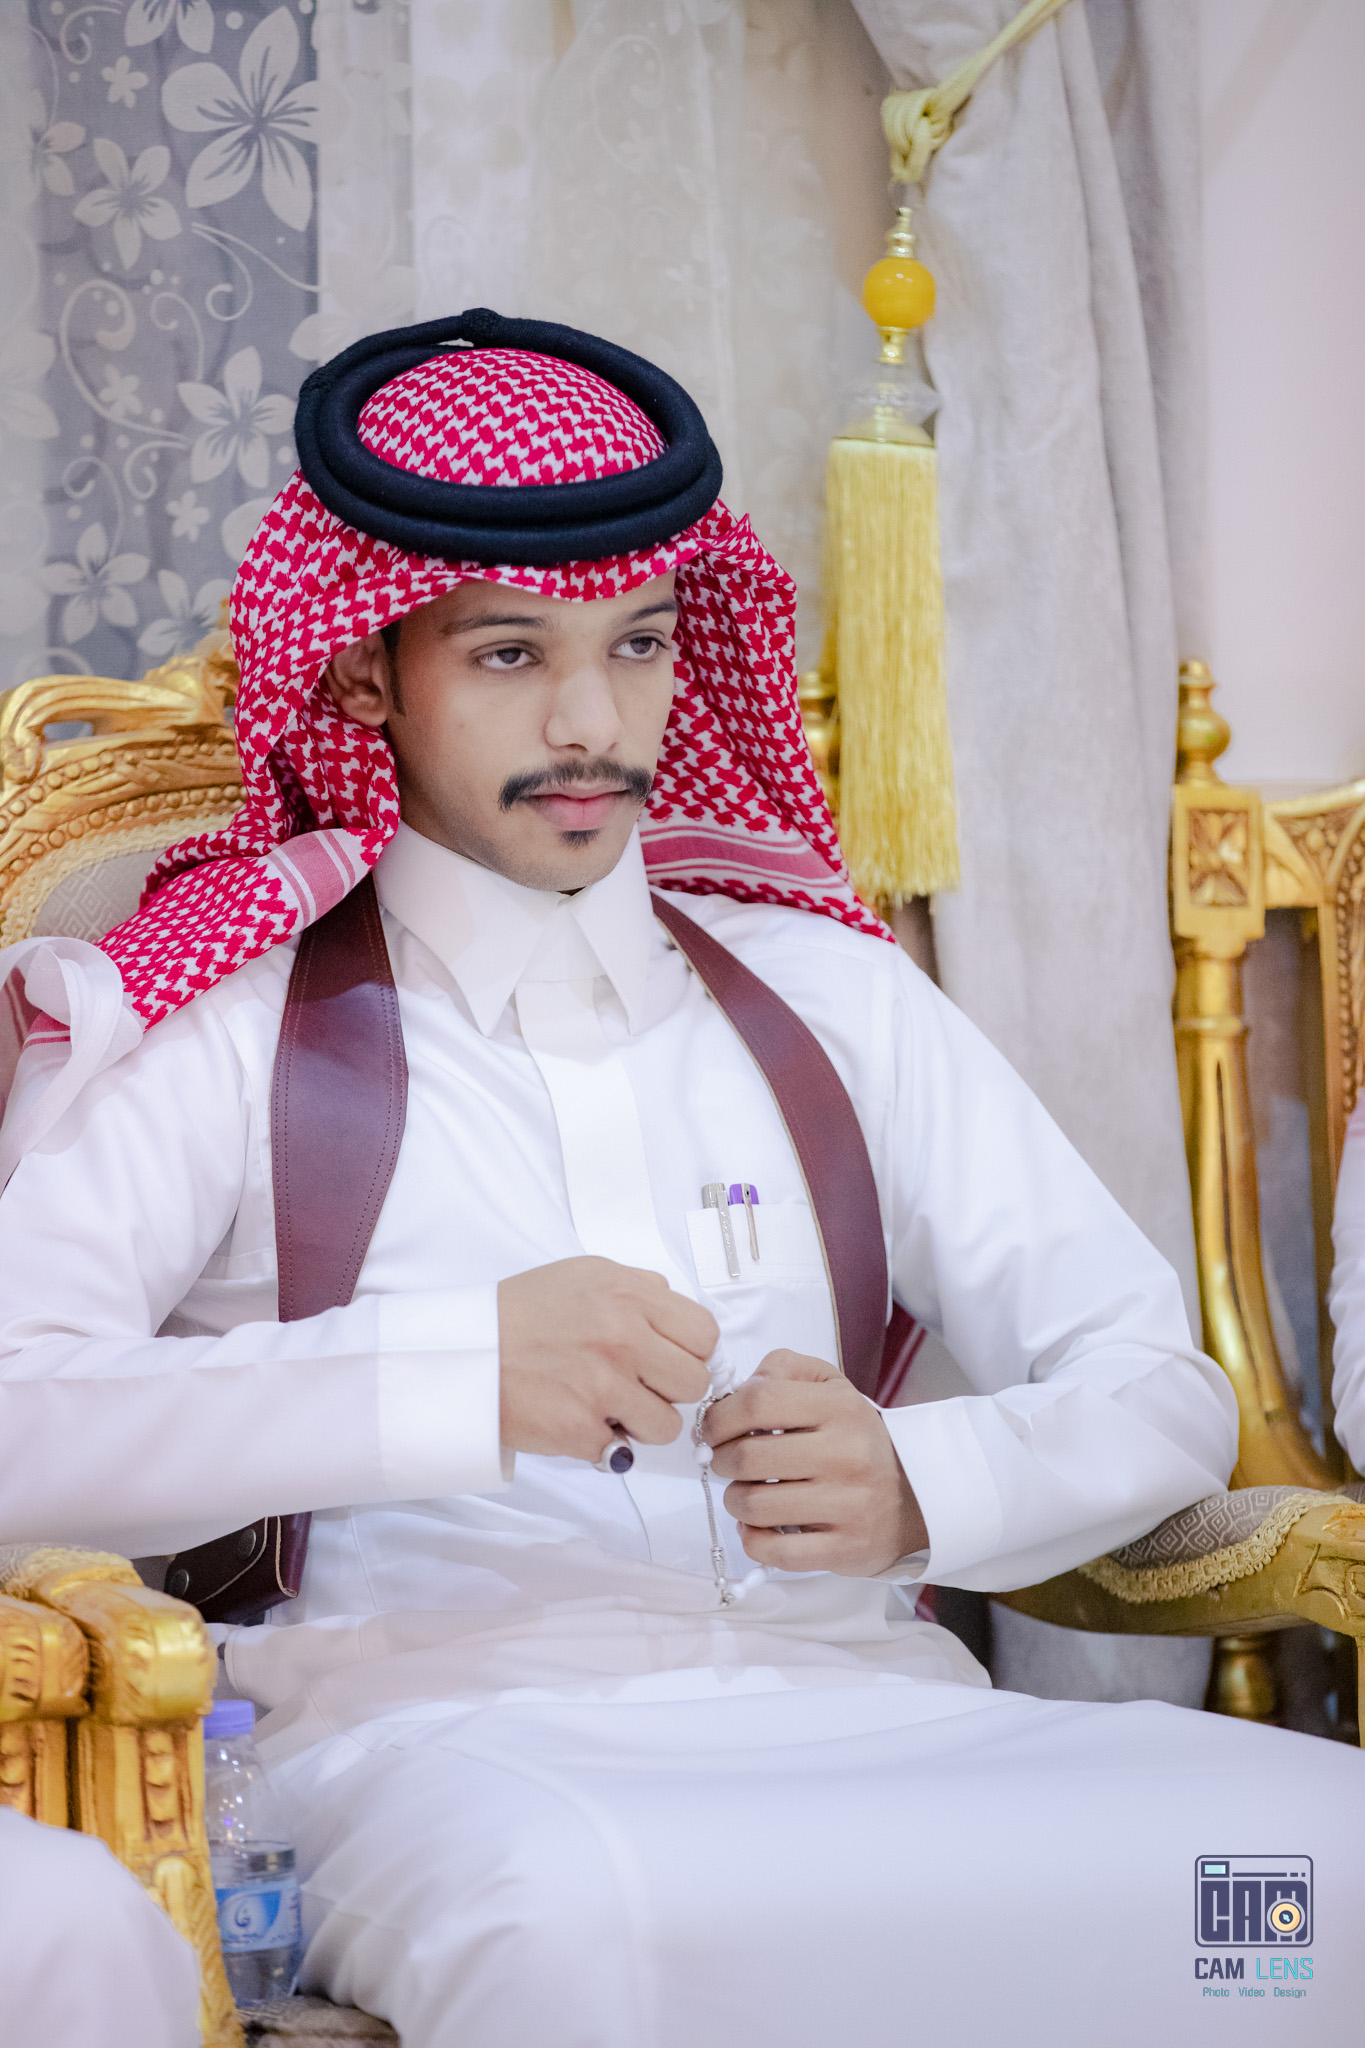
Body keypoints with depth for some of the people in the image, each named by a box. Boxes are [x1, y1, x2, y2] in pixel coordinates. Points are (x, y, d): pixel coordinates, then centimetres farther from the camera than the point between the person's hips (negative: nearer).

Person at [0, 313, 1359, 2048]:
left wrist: (915, 1485, -6)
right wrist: (458, 1379, -18)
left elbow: (1158, 1390, 16)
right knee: (575, 1907, -41)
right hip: (442, 1722, -4)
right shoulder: (219, 1030, 8)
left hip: (863, 1701, 4)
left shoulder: (834, 1000, 21)